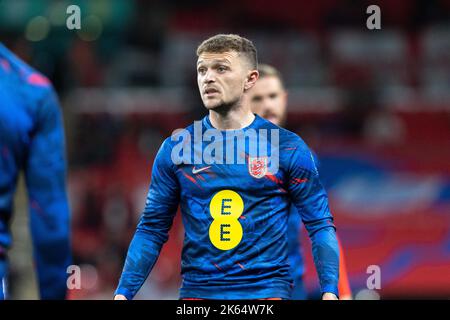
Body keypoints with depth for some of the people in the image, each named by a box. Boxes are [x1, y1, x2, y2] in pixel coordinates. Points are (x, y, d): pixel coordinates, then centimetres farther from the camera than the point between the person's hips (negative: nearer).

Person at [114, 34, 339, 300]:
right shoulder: (176, 148, 5)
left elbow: (320, 226, 1)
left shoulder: (287, 147, 0)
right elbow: (152, 229, 8)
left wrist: (330, 291, -13)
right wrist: (123, 293, -2)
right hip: (197, 289, 2)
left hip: (265, 288, -2)